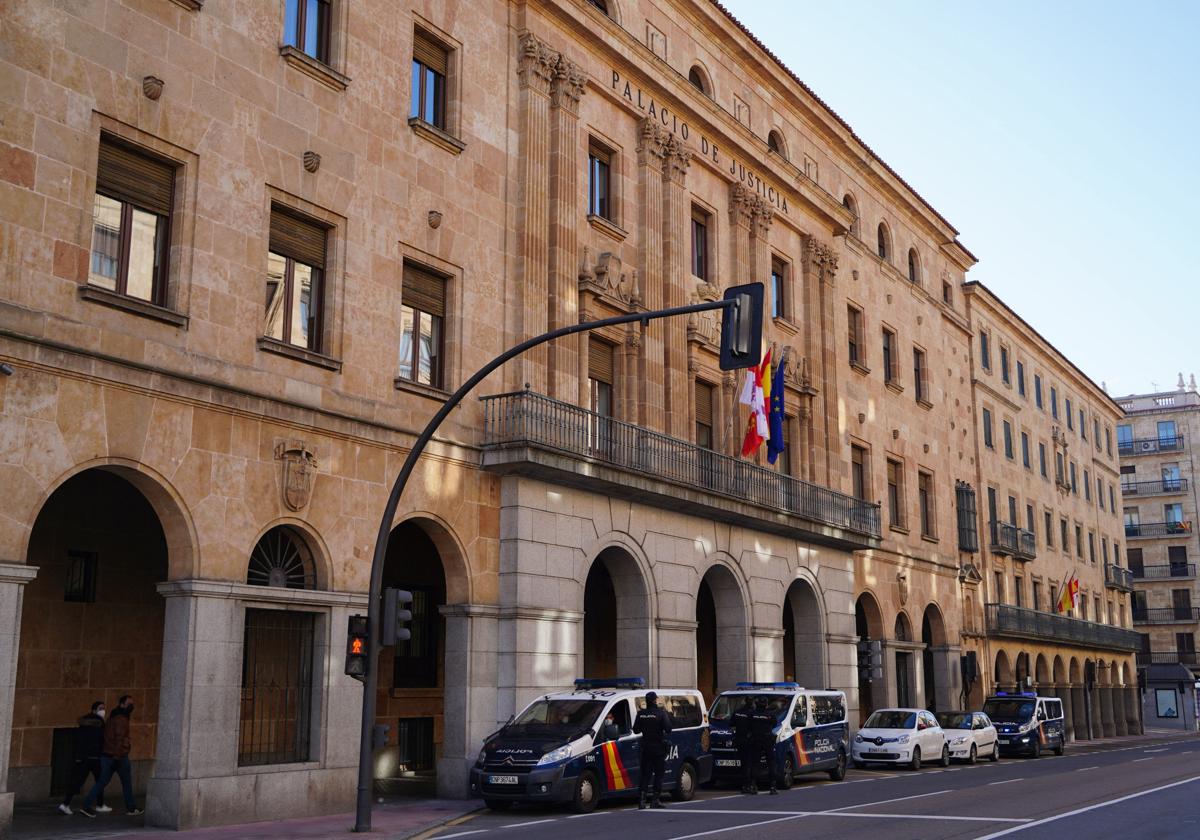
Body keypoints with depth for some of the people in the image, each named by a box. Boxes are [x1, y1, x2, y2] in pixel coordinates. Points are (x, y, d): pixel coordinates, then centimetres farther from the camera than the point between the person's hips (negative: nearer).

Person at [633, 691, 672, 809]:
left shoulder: (641, 714, 0)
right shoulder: (661, 713, -12)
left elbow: (636, 730, 2)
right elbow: (668, 729, -18)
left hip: (646, 747, 4)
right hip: (658, 747, -4)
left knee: (645, 774, 10)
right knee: (658, 774, 5)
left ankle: (642, 800, 2)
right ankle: (656, 800, 2)